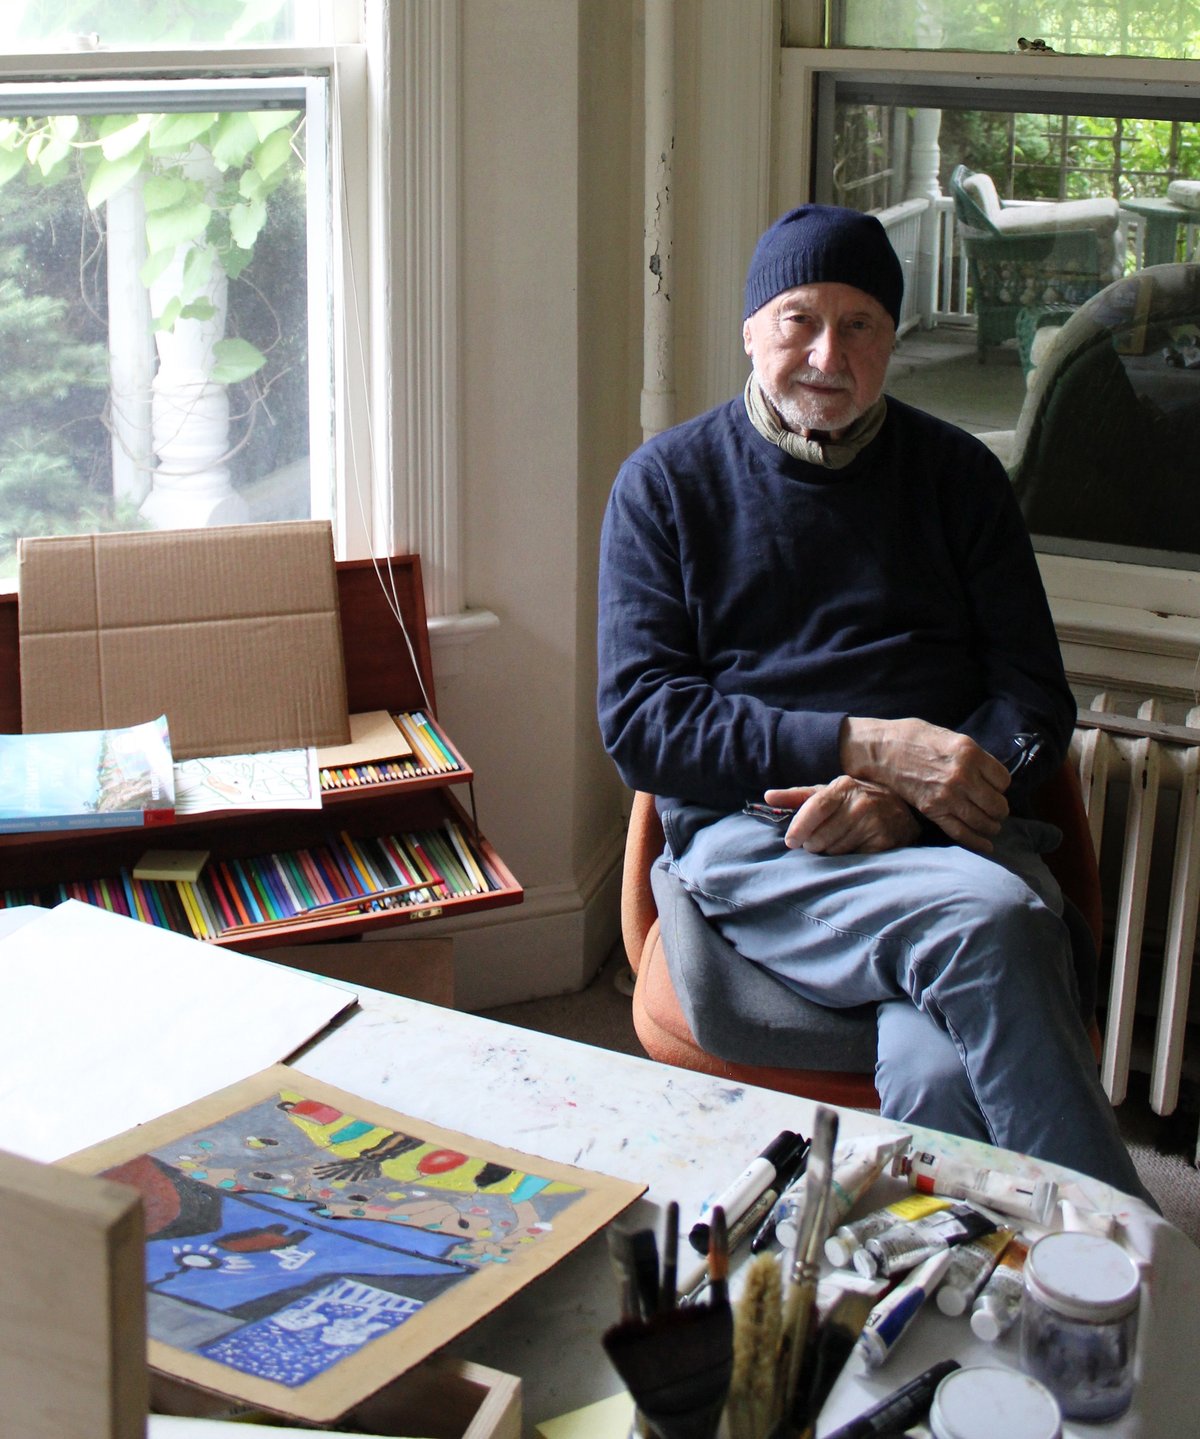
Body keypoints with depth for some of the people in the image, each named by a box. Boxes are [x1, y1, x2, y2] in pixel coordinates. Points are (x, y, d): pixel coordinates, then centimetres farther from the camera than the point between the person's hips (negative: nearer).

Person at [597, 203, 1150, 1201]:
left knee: (943, 1075, -34)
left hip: (950, 840, 2)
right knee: (989, 923, -34)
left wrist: (901, 801, -10)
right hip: (753, 839, -2)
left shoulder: (957, 473, 17)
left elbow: (1035, 700, 11)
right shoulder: (668, 481, 10)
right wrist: (869, 745, -12)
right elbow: (638, 717, 0)